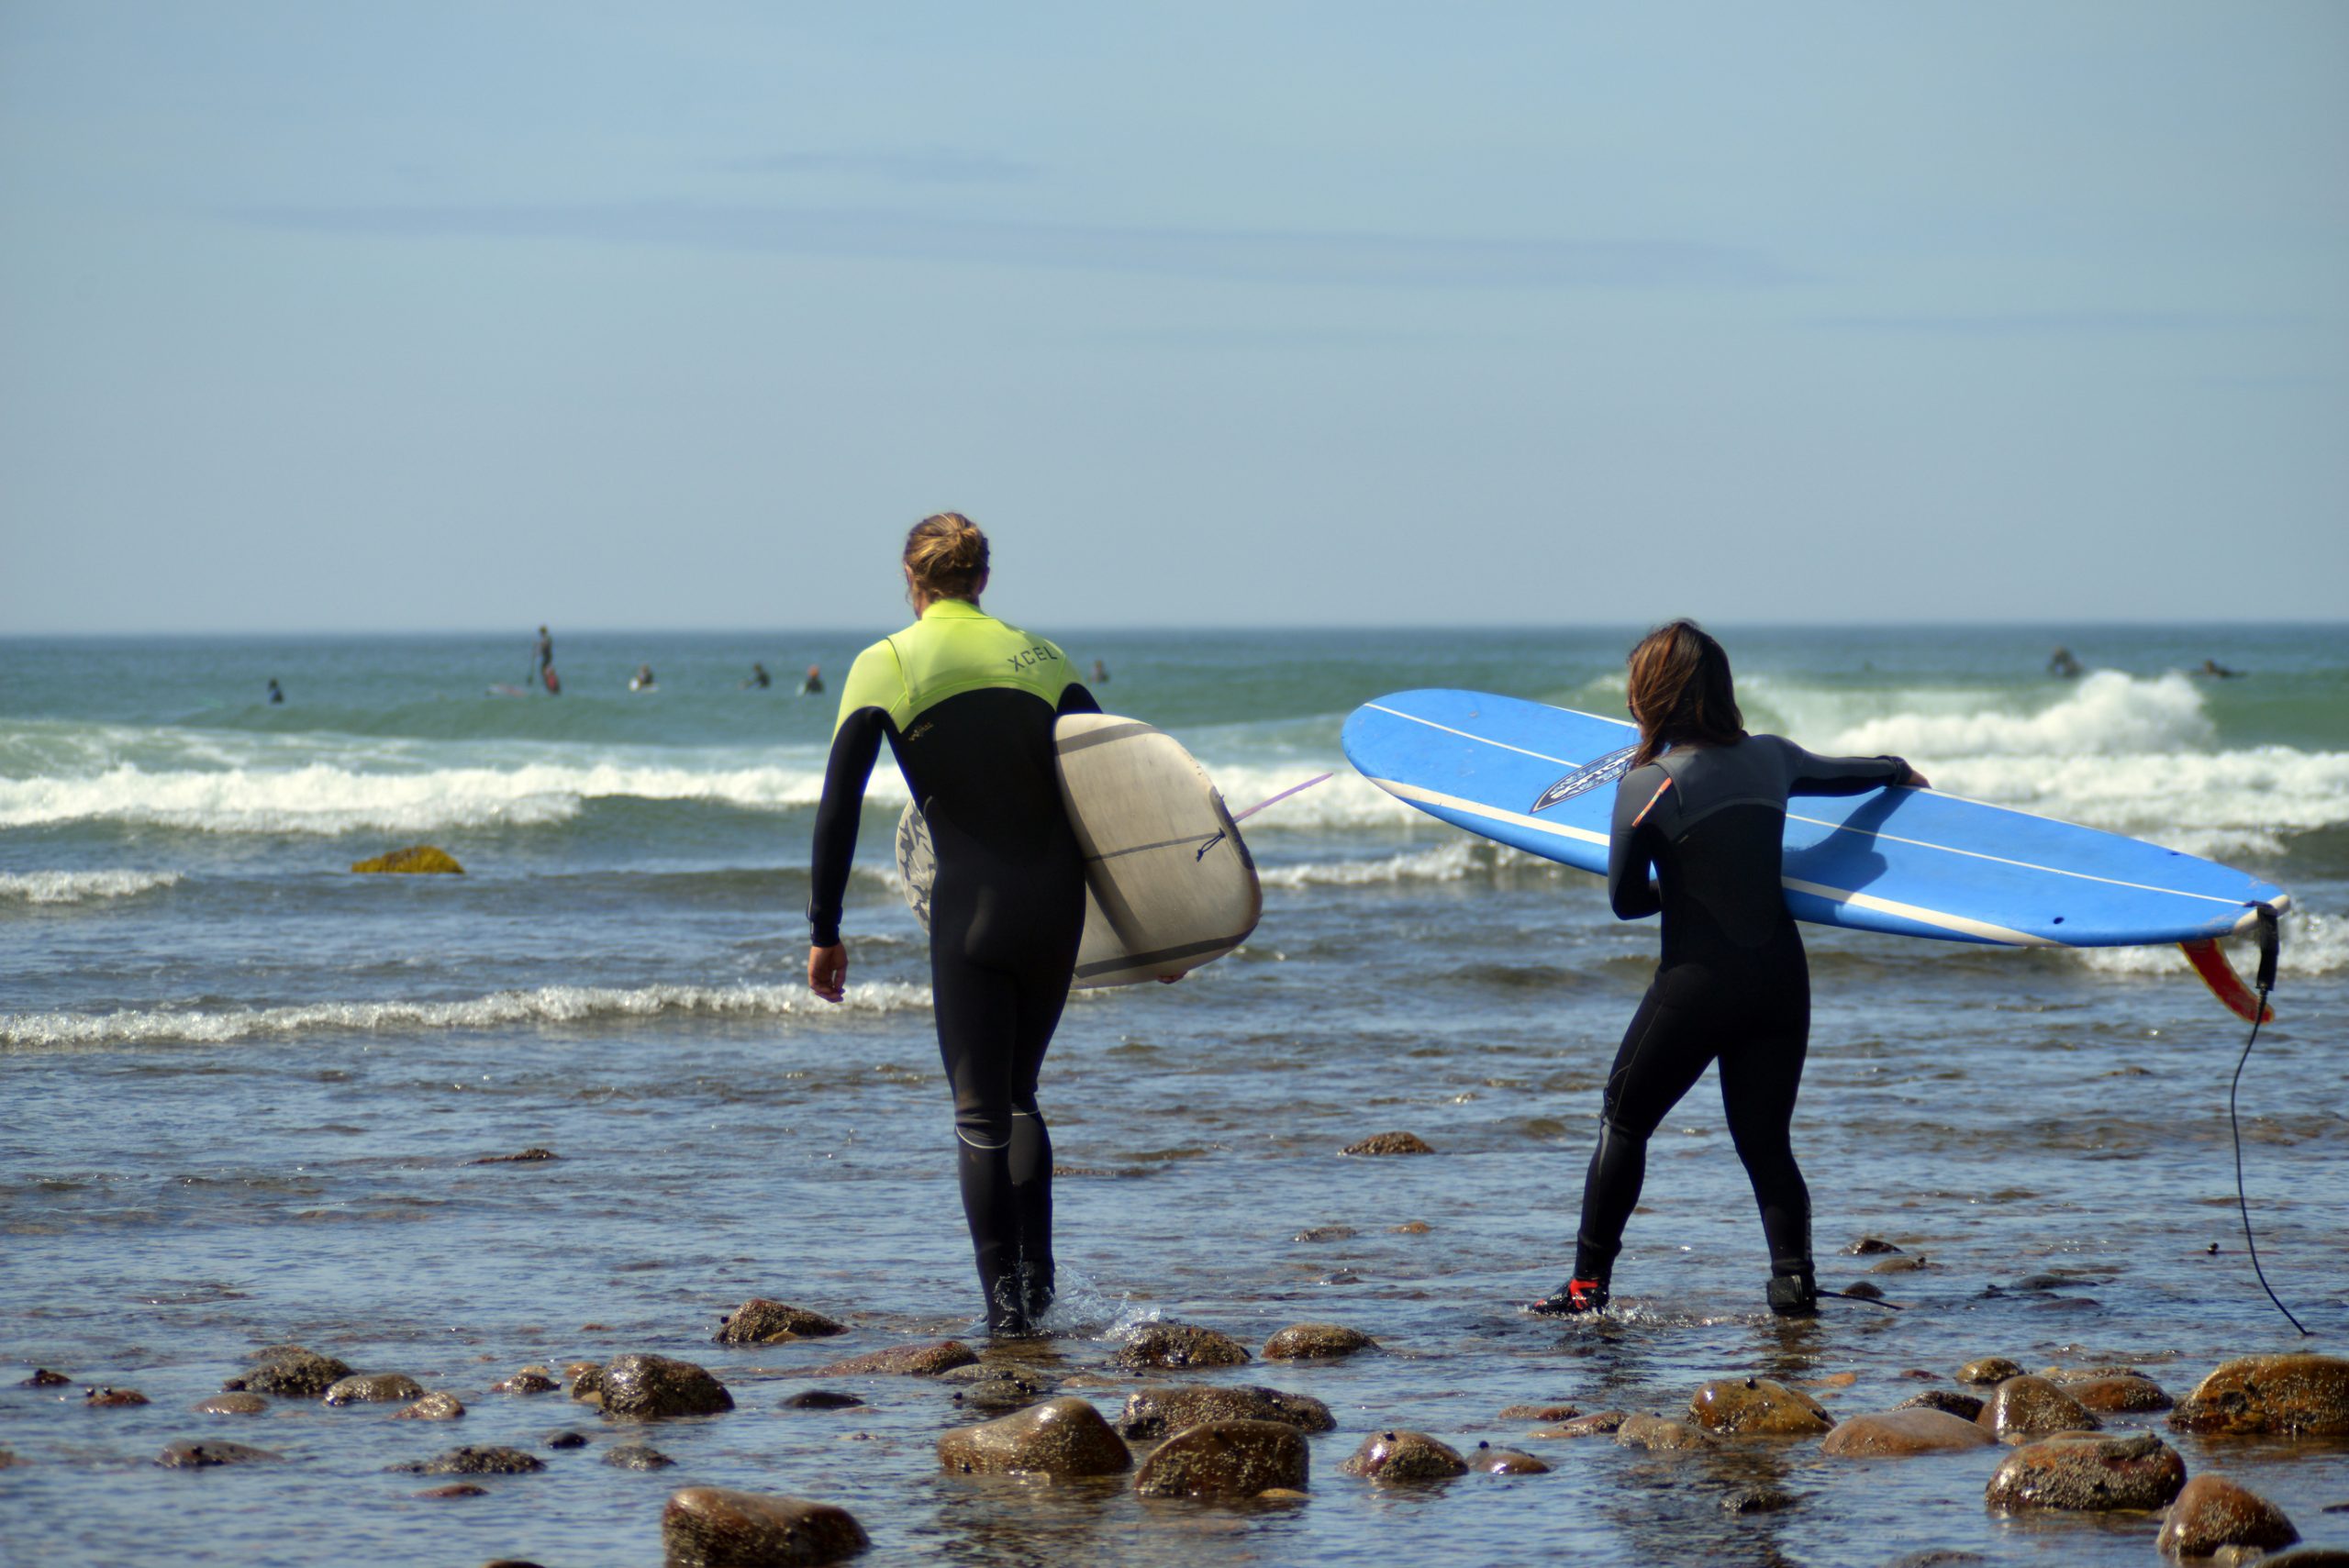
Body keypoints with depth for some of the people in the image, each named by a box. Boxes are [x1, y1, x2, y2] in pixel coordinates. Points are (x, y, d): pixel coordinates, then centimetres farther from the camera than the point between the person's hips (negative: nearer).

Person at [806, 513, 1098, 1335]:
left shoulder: (887, 665, 0)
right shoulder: (1038, 655, 8)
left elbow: (838, 808, -5)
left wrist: (824, 933, 0)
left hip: (971, 908, -3)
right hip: (1059, 902, 3)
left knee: (980, 1114, 4)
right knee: (1018, 1095, 20)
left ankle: (1004, 1300, -2)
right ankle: (1038, 1279, 12)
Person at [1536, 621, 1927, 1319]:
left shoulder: (1646, 787, -11)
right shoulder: (1770, 758, 4)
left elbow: (1624, 900, -3)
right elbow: (1840, 773, 26)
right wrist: (1898, 771, 48)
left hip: (1697, 981, -4)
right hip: (1781, 978, 4)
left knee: (1623, 1122, 12)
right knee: (1766, 1143, 11)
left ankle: (1589, 1285, 12)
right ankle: (1793, 1277, -7)